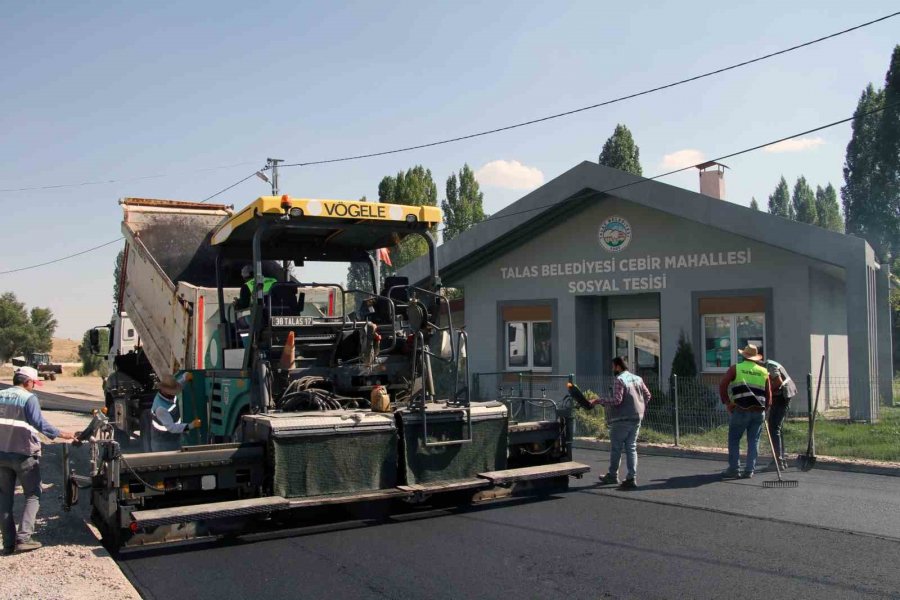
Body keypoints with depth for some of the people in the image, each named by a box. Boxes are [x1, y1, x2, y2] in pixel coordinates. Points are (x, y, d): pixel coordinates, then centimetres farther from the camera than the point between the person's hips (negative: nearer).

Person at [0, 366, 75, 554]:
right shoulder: (28, 398, -10)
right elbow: (38, 422, -22)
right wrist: (59, 434, -19)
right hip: (24, 454, -5)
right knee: (33, 495, 6)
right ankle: (23, 537, -5)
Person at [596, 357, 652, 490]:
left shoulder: (620, 380, -13)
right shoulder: (637, 379, 11)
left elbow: (617, 400, -21)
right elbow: (647, 395, 16)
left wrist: (600, 401, -14)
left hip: (622, 420, -7)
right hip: (636, 419, 7)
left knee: (616, 448, 6)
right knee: (631, 448, 7)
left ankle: (612, 475, 18)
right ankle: (631, 478, 2)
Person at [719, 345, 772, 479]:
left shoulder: (736, 368, 4)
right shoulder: (764, 371, 12)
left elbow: (723, 385, -5)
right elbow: (769, 394, 10)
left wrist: (726, 402, 2)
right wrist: (765, 409, 19)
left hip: (741, 410, -3)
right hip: (759, 411, 3)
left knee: (734, 440, 7)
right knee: (753, 441, 10)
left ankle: (734, 469, 7)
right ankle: (749, 470, 8)